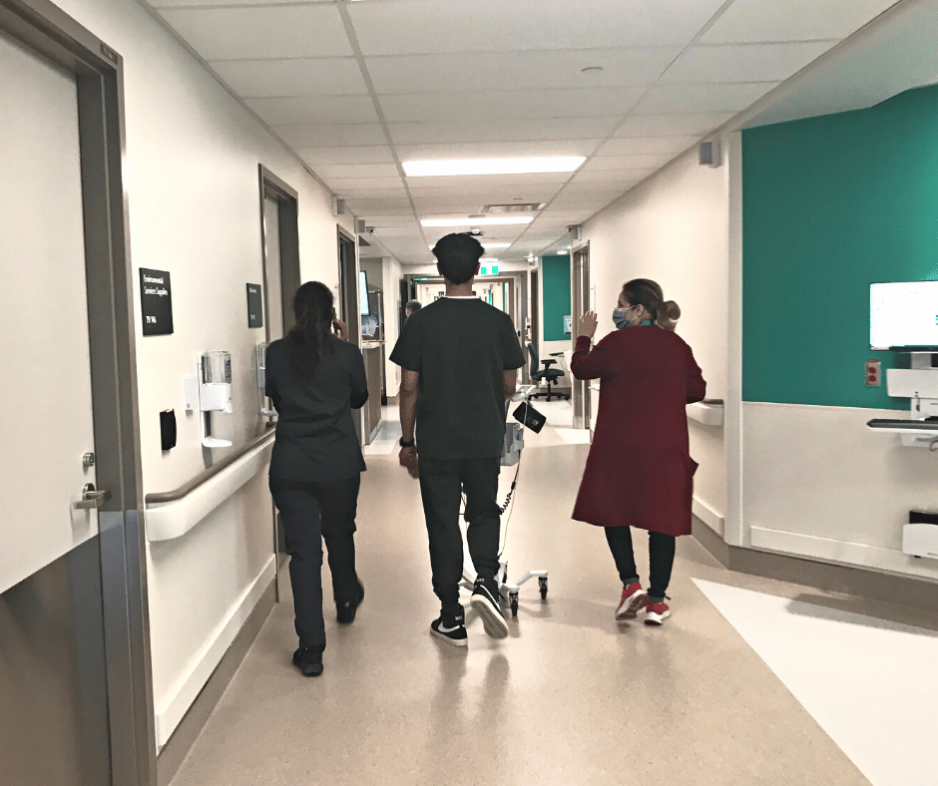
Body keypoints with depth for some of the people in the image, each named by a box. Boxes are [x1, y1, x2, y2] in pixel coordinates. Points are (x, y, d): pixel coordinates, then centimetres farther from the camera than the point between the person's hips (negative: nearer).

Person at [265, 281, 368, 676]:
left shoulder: (276, 353, -3)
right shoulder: (347, 353, -6)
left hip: (290, 466, 0)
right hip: (340, 463, 0)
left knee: (303, 548, 2)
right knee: (340, 534, 23)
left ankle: (311, 647, 1)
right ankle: (346, 601, 47)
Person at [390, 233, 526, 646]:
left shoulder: (421, 321, -5)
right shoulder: (498, 320, -3)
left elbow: (409, 387, -4)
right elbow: (509, 386, 2)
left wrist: (407, 441, 5)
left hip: (436, 442, -1)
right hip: (485, 440, 1)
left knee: (442, 524, 8)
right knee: (484, 512, 20)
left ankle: (451, 618, 14)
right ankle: (486, 581, -3)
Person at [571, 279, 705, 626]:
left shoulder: (619, 343, -10)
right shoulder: (679, 346, 4)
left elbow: (581, 368, -1)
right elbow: (697, 390, 10)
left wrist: (584, 337, 15)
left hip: (621, 447, -3)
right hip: (666, 450, 4)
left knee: (613, 510, 15)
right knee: (662, 519, 8)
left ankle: (631, 582, 2)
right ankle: (656, 601, 14)